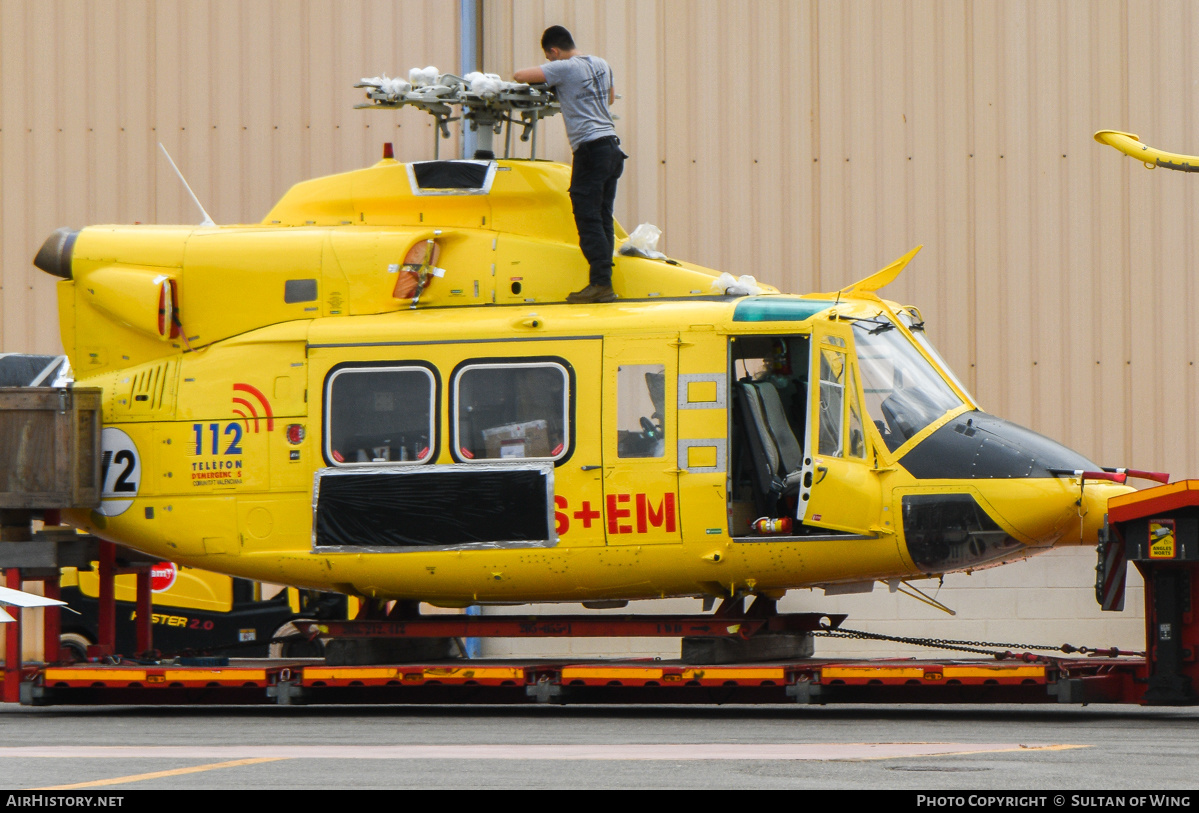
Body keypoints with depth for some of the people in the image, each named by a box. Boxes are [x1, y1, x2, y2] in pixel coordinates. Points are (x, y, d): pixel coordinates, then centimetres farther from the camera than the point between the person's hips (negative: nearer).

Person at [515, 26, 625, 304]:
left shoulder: (564, 68, -7)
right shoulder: (602, 65, 16)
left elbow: (520, 75, -9)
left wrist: (538, 75, 12)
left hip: (590, 148, -8)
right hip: (612, 147, 8)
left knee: (588, 218, -8)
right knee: (603, 218, 9)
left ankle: (600, 283, -14)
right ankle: (603, 282, 7)